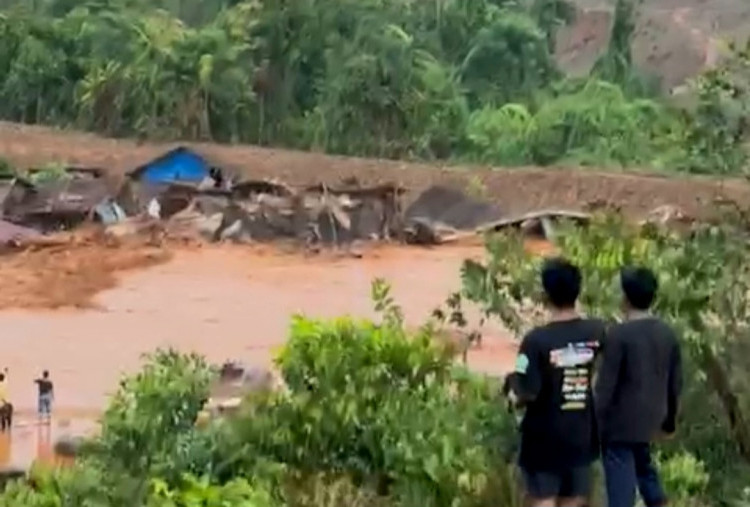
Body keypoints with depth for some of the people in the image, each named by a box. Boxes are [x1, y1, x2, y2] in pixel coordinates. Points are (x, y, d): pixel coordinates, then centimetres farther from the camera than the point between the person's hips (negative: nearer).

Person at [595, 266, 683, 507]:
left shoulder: (618, 334, -18)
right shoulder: (667, 333, 1)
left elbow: (605, 385, -17)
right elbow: (675, 383, 8)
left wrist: (594, 423, -7)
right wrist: (669, 420, 21)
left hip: (621, 421, -6)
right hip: (650, 417, 6)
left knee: (621, 478, 0)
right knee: (643, 465, 27)